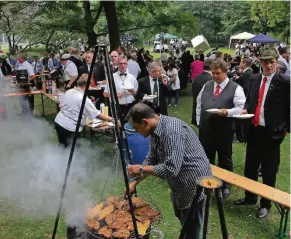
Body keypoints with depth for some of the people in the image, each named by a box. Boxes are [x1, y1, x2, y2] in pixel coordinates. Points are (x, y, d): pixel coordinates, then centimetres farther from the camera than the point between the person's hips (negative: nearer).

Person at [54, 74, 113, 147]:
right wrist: (112, 119, -7)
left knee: (62, 145, 22)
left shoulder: (68, 91, 2)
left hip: (58, 121, 7)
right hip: (69, 127, -7)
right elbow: (97, 115, -16)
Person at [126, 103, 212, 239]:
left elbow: (171, 169, -34)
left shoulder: (171, 131, -31)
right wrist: (135, 182, 4)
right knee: (183, 219, 27)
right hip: (180, 182, 10)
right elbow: (152, 160, 10)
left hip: (194, 183, -10)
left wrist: (141, 169, -23)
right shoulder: (155, 130, 0)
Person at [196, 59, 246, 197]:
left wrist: (227, 112, -28)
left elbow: (240, 107, -11)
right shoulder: (207, 85, 10)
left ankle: (226, 185, 29)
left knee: (225, 159, 12)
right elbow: (199, 104, 14)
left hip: (224, 130, -4)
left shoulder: (235, 88, -5)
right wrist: (199, 121, 8)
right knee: (206, 158, 15)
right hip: (205, 128, 4)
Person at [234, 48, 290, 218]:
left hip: (272, 132, -5)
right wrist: (246, 110, -2)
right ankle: (250, 197, 36)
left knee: (269, 170, 8)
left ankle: (266, 204, 25)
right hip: (254, 129, 5)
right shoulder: (254, 79, 8)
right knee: (250, 166, 16)